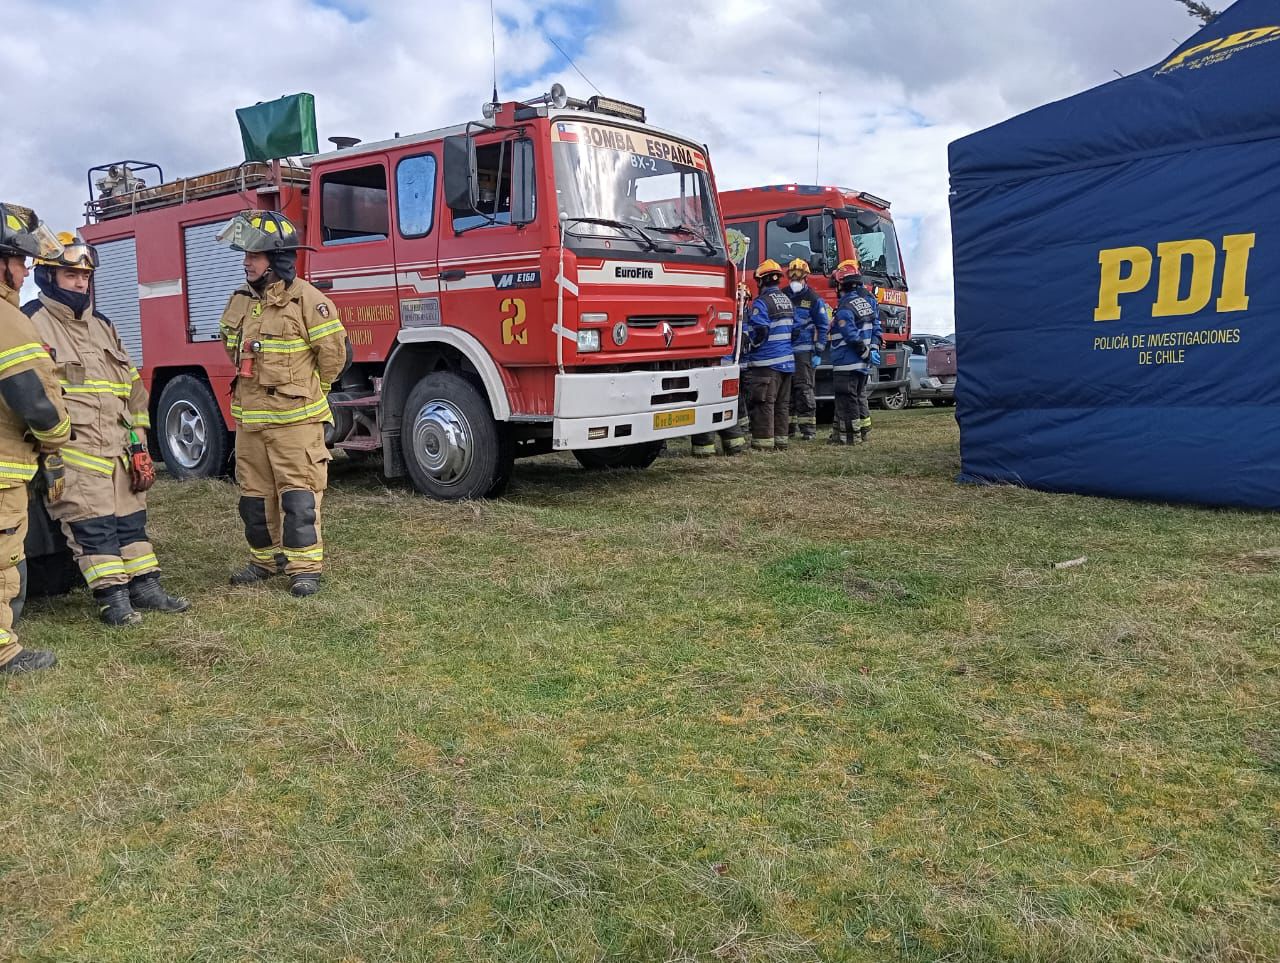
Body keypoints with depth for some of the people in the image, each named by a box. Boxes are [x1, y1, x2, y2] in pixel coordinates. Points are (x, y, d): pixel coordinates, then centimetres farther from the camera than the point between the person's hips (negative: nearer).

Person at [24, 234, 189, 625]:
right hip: (73, 451, -7)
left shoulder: (101, 327, 19)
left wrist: (139, 446, 14)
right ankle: (113, 598, -6)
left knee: (130, 518, 8)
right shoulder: (31, 324, -4)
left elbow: (132, 389, 20)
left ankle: (145, 586, 14)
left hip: (118, 447, 7)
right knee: (93, 525, -9)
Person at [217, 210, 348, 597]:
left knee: (298, 493, -4)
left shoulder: (305, 299, -12)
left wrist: (306, 390, 4)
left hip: (294, 417, -7)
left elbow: (333, 350, -9)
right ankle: (265, 558, 27)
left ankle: (305, 567, 2)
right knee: (255, 493, 14)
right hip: (249, 417, 7)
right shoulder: (240, 301, 9)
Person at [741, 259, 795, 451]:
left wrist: (746, 337, -2)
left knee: (764, 403, -4)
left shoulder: (761, 302, -12)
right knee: (782, 404, 12)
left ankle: (763, 442, -4)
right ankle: (780, 440, 17)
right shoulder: (787, 300, 14)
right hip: (787, 360, 8)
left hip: (766, 363, -8)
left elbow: (759, 332, -19)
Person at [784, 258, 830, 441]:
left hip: (803, 350, -4)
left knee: (803, 388, -8)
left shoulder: (814, 299, 0)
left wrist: (818, 353, -5)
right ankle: (789, 426, 14)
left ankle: (809, 428, -6)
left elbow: (823, 326, 1)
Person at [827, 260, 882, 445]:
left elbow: (852, 336, -21)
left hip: (846, 363, -9)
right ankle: (864, 430, 26)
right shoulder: (869, 299, 9)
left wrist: (866, 352, -11)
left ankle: (850, 434, -1)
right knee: (859, 395, 19)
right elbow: (876, 326, 11)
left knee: (846, 398, -2)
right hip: (863, 363, 9)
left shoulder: (845, 308, -18)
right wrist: (873, 349, 9)